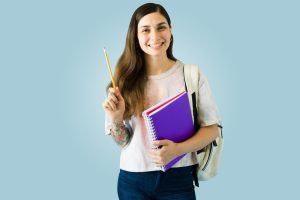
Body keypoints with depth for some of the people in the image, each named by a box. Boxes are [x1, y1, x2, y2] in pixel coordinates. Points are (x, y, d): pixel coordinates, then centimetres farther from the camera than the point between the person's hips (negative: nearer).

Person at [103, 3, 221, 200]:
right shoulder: (126, 79, -4)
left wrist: (178, 149, -18)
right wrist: (115, 119, -17)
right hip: (132, 180, 1)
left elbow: (211, 129, -3)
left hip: (177, 179, -1)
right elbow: (123, 141, 3)